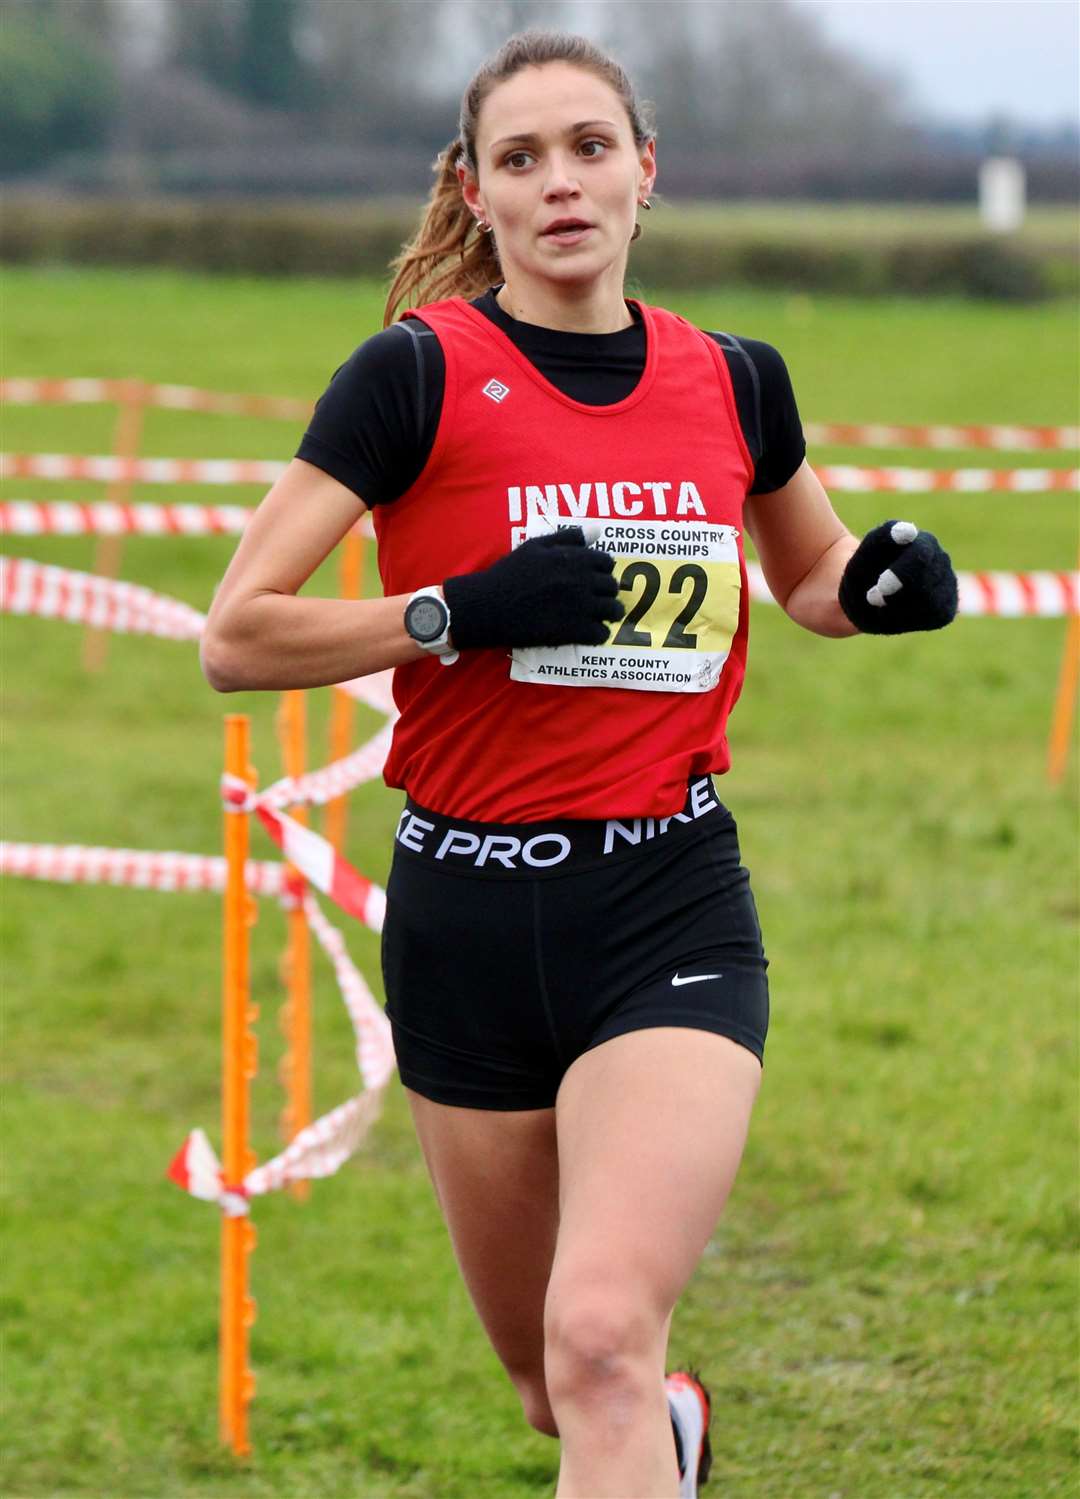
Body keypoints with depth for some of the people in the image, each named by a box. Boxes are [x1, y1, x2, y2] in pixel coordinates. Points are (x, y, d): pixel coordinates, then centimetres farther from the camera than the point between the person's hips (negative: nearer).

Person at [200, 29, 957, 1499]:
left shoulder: (734, 382, 5)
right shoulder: (420, 373, -5)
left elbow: (812, 577, 25)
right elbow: (236, 636, -9)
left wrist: (881, 579, 2)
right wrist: (463, 612, -20)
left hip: (673, 904, 0)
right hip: (470, 918, 0)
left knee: (603, 1342, -23)